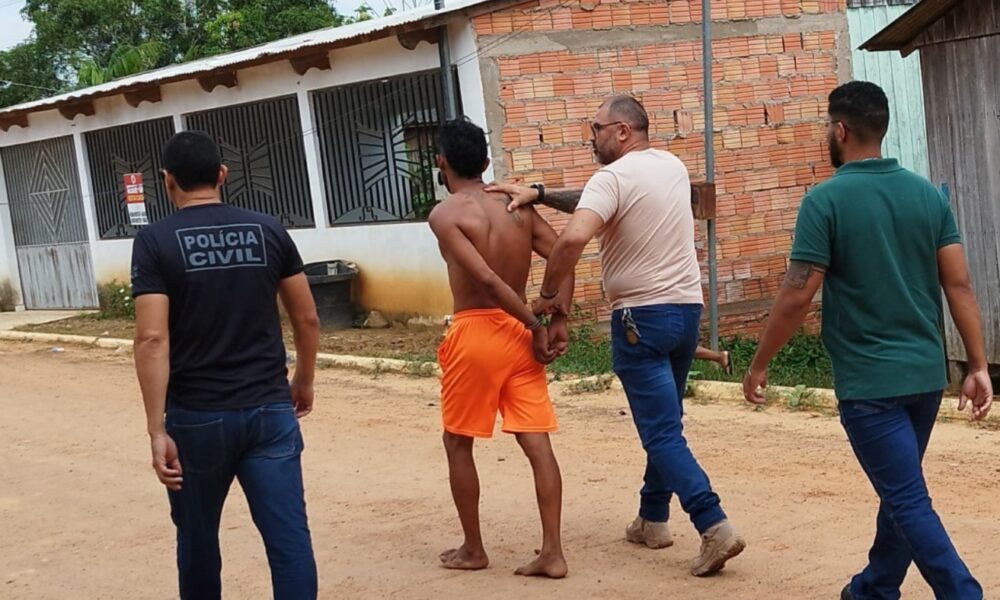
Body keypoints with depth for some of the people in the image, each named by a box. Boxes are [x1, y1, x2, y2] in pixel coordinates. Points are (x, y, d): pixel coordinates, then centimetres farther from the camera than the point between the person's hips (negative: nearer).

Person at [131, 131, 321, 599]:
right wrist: (304, 382, 23)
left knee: (197, 535, 18)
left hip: (197, 416, -1)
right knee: (290, 537, -1)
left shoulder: (155, 241, -6)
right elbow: (307, 320, 7)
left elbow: (152, 339, -15)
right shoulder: (267, 231, 3)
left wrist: (157, 430, -14)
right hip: (270, 410, 2)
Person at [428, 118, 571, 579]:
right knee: (537, 444, 3)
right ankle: (552, 553, 2)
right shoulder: (517, 207, 8)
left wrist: (536, 327, -12)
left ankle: (473, 550, 20)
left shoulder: (445, 214, -9)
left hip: (474, 333, -5)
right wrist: (556, 322, 1)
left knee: (458, 444, 12)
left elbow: (486, 280, -19)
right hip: (518, 333, 5)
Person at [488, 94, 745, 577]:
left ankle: (715, 527, -15)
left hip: (642, 316, -8)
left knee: (662, 432, -6)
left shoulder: (614, 177, -14)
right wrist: (538, 194, 13)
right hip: (687, 308, 8)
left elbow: (574, 237, -30)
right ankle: (652, 519, 28)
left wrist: (549, 293, -15)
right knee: (663, 421, 19)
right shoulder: (673, 167, 10)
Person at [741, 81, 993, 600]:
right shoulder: (927, 193, 4)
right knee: (899, 489, 21)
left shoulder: (826, 199, -13)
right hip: (925, 372, 7)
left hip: (869, 381, -7)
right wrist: (978, 367, 5)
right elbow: (959, 284, 1)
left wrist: (759, 364, -3)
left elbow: (798, 295, -15)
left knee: (909, 502, -2)